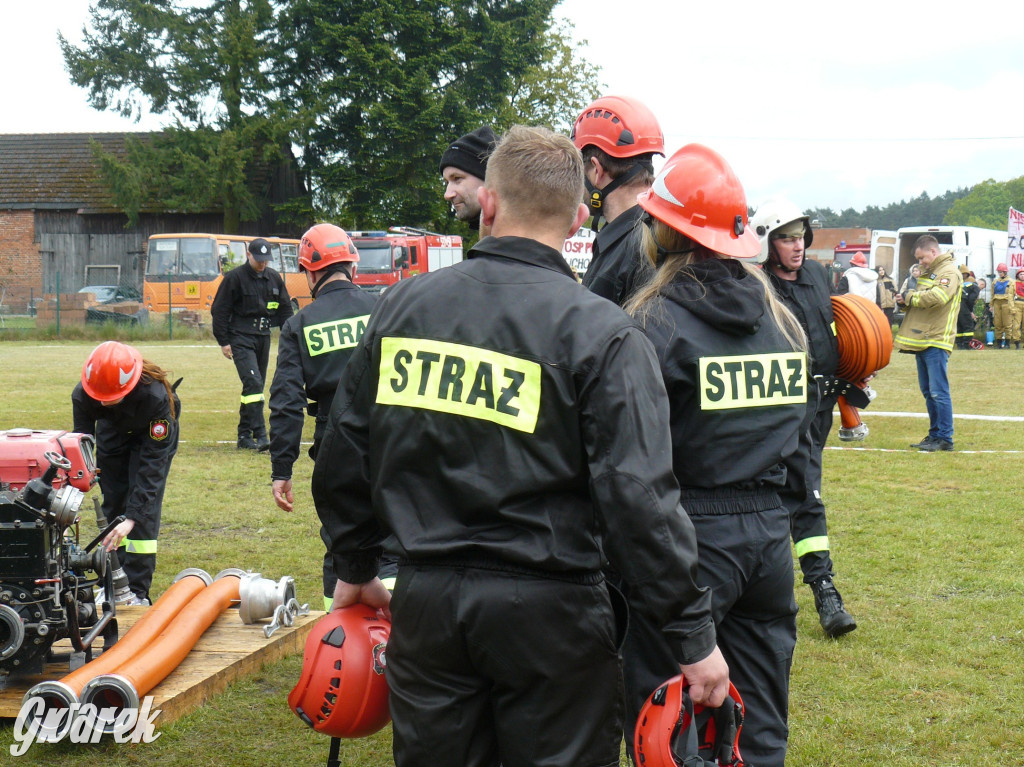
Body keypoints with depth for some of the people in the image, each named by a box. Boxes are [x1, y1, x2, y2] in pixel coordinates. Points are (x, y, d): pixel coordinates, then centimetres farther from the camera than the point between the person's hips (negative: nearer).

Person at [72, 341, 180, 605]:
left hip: (154, 433, -3)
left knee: (144, 507, -15)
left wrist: (132, 518, -44)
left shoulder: (155, 395, -42)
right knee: (112, 504, 2)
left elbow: (153, 462, -39)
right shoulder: (82, 394, -33)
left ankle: (138, 591, -11)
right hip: (112, 431, 4)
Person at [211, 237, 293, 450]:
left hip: (263, 337, 6)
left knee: (255, 387, 9)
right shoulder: (234, 278, -6)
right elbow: (219, 310, -3)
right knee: (253, 384, -17)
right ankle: (260, 435, -20)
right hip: (241, 338, -6)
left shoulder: (274, 278, 9)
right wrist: (223, 341, -6)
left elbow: (285, 309, 19)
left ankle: (245, 436, 16)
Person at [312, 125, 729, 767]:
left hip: (425, 600, 4)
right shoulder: (601, 333, -12)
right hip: (547, 612, -4)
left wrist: (357, 565, 25)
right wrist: (695, 635, -9)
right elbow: (640, 498, -17)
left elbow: (345, 458, 10)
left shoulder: (402, 306, 2)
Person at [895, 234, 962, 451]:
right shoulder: (928, 272, 21)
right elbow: (921, 299, 24)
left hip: (936, 341, -10)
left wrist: (910, 298, -13)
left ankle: (944, 438, -6)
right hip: (922, 340, 10)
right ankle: (934, 435, 19)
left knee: (938, 391, -9)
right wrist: (905, 300, 1)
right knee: (928, 391, 12)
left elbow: (938, 297, -25)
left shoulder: (949, 272, -9)